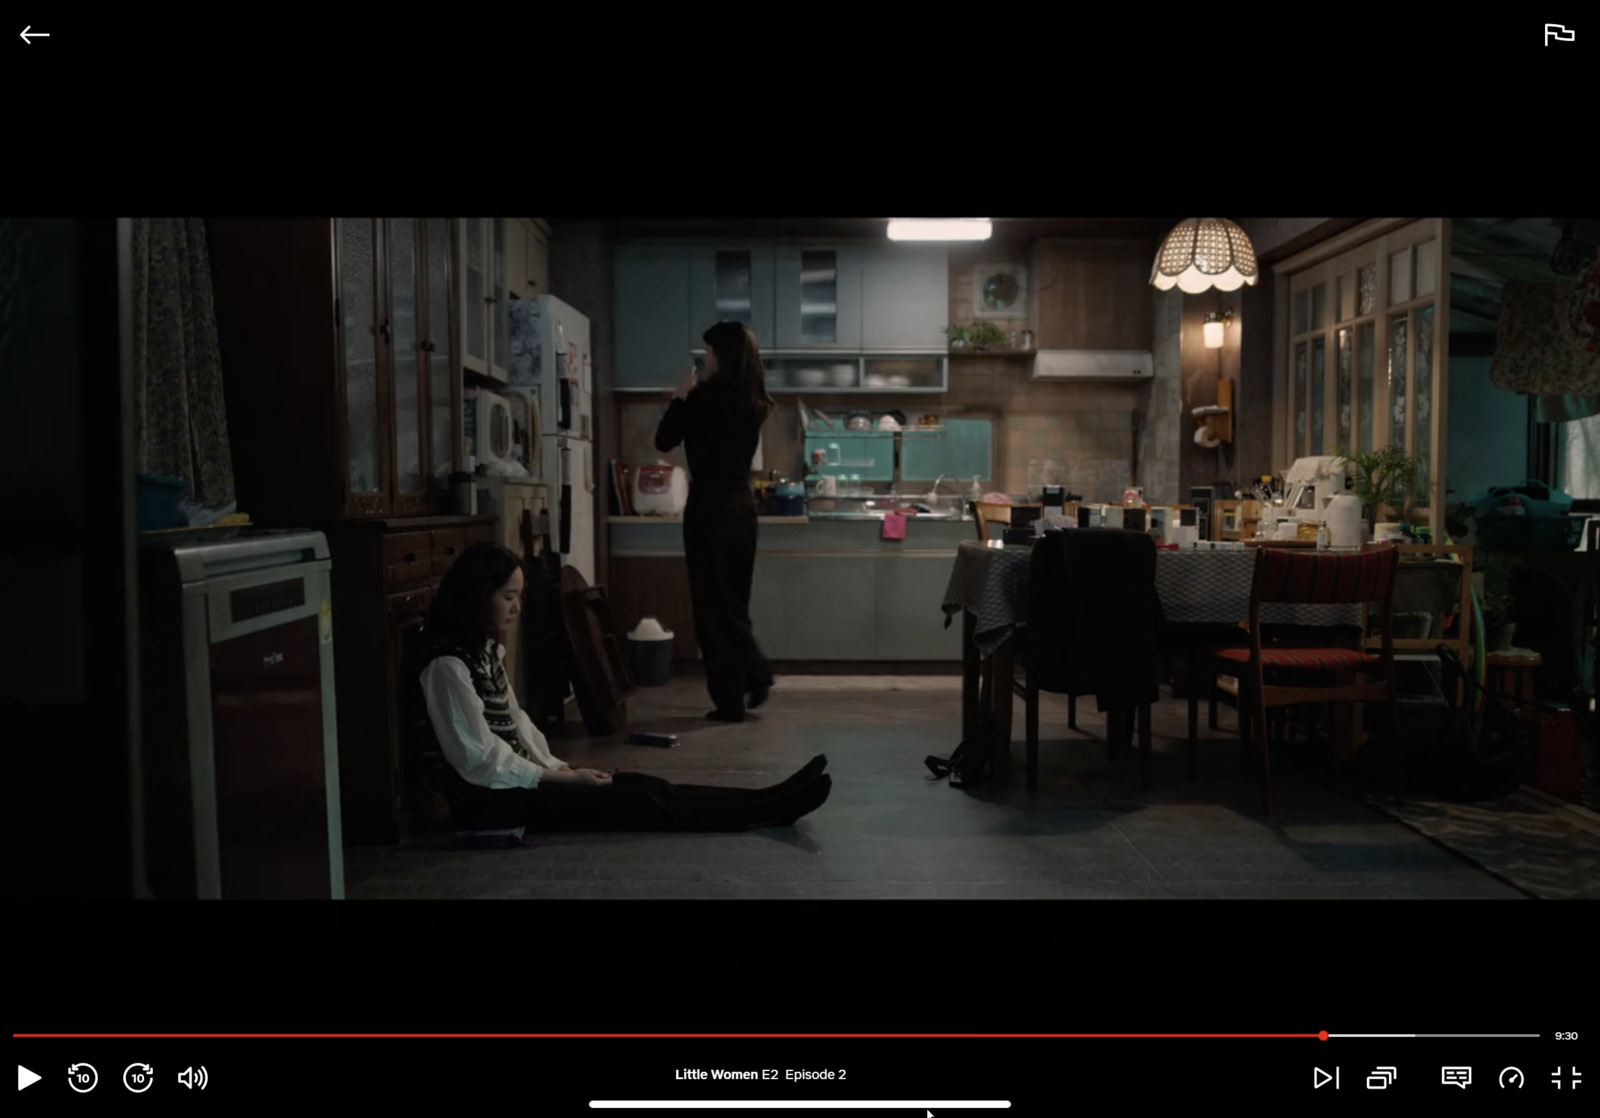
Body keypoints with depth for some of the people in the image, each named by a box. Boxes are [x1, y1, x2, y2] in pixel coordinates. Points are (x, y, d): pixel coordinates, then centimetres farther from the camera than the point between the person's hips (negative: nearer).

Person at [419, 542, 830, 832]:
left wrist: (558, 768, 0)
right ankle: (770, 809, -12)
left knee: (641, 785, -2)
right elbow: (481, 761, -21)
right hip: (490, 798, -9)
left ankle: (770, 801, -5)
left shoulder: (484, 648, 10)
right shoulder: (448, 664, -20)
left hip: (517, 779, 9)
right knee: (637, 802, -12)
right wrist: (561, 778, -15)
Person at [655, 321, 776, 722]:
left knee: (713, 604, 2)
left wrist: (681, 397, 10)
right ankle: (755, 674, 13)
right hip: (741, 506, 7)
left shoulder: (708, 394, -12)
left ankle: (731, 700, 5)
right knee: (732, 601, 18)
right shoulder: (753, 402, 8)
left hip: (710, 507, -7)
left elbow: (664, 441, -2)